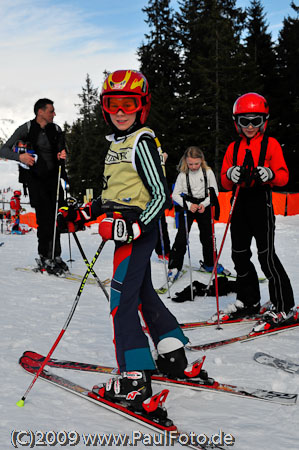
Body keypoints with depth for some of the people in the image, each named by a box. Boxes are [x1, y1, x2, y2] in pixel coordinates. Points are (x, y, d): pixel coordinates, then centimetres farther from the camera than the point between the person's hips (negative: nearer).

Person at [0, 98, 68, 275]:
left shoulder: (56, 129, 8)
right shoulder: (26, 128, -4)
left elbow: (63, 148, 22)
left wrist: (63, 155, -2)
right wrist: (20, 156, -23)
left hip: (53, 177, 4)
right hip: (35, 178, -4)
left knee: (56, 216, 0)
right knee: (45, 216, -11)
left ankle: (55, 256, 10)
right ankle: (45, 258, -3)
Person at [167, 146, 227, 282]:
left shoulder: (208, 172, -6)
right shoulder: (183, 174, -8)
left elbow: (214, 192, -2)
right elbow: (175, 195, -6)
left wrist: (204, 204, -16)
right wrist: (188, 205, -19)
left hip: (204, 207, 2)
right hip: (186, 208, -2)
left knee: (208, 236, 11)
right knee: (181, 237, -10)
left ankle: (209, 263, 30)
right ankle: (174, 267, -2)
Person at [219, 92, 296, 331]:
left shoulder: (271, 144, 1)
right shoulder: (234, 147, 14)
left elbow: (283, 176, -4)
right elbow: (225, 181, 10)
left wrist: (270, 174, -26)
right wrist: (231, 176, -13)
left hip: (261, 201, -6)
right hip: (240, 202, 6)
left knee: (266, 254, -10)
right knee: (239, 254, 9)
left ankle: (283, 307, -2)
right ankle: (249, 301, 25)